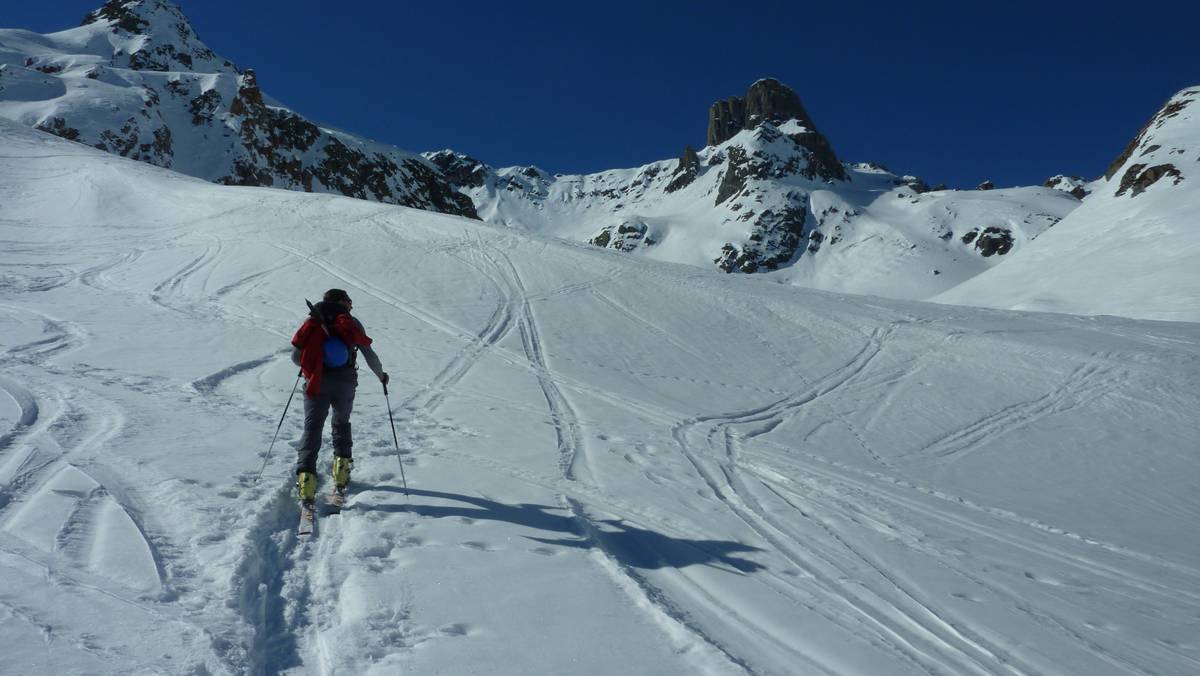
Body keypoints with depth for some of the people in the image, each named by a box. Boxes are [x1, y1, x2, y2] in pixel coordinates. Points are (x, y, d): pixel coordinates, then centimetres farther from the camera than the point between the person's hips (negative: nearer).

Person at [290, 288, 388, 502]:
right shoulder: (352, 323, 9)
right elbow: (370, 356, 5)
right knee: (341, 424, 22)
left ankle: (305, 475, -12)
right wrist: (381, 375, 22)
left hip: (317, 383, 0)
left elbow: (295, 356, 7)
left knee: (312, 428, 2)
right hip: (345, 383, 0)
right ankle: (342, 467, 15)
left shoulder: (313, 321, 12)